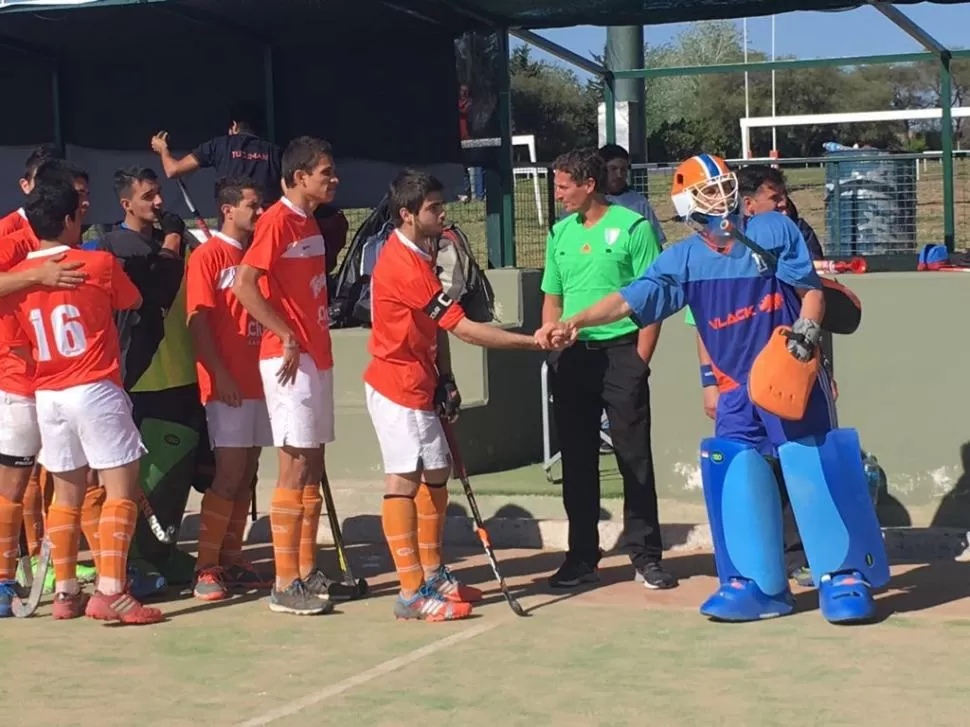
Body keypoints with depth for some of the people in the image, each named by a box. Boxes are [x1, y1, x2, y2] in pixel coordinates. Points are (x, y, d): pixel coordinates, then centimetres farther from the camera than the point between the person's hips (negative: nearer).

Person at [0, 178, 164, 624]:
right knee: (121, 488, -3)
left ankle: (66, 592, 17)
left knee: (66, 492, 14)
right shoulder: (100, 264, -6)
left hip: (47, 397, 5)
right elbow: (133, 303, 13)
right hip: (95, 391, -5)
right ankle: (109, 591, -12)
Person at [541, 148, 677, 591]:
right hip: (571, 355, 5)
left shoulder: (632, 227, -5)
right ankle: (581, 558, 17)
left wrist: (640, 359, -12)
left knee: (634, 457, -2)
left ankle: (645, 555, 6)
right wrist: (551, 348, 6)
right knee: (576, 459, 9)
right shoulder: (560, 233, 11)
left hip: (620, 351, -5)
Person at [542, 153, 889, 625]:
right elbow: (631, 300, -6)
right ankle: (757, 584, 8)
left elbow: (811, 290, 1)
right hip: (737, 386, 3)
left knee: (812, 470, -9)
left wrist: (806, 330, -18)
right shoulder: (683, 259, 1)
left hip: (792, 375, -3)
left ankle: (844, 577, 2)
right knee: (734, 476, -4)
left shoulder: (774, 231, -3)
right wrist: (575, 322, -19)